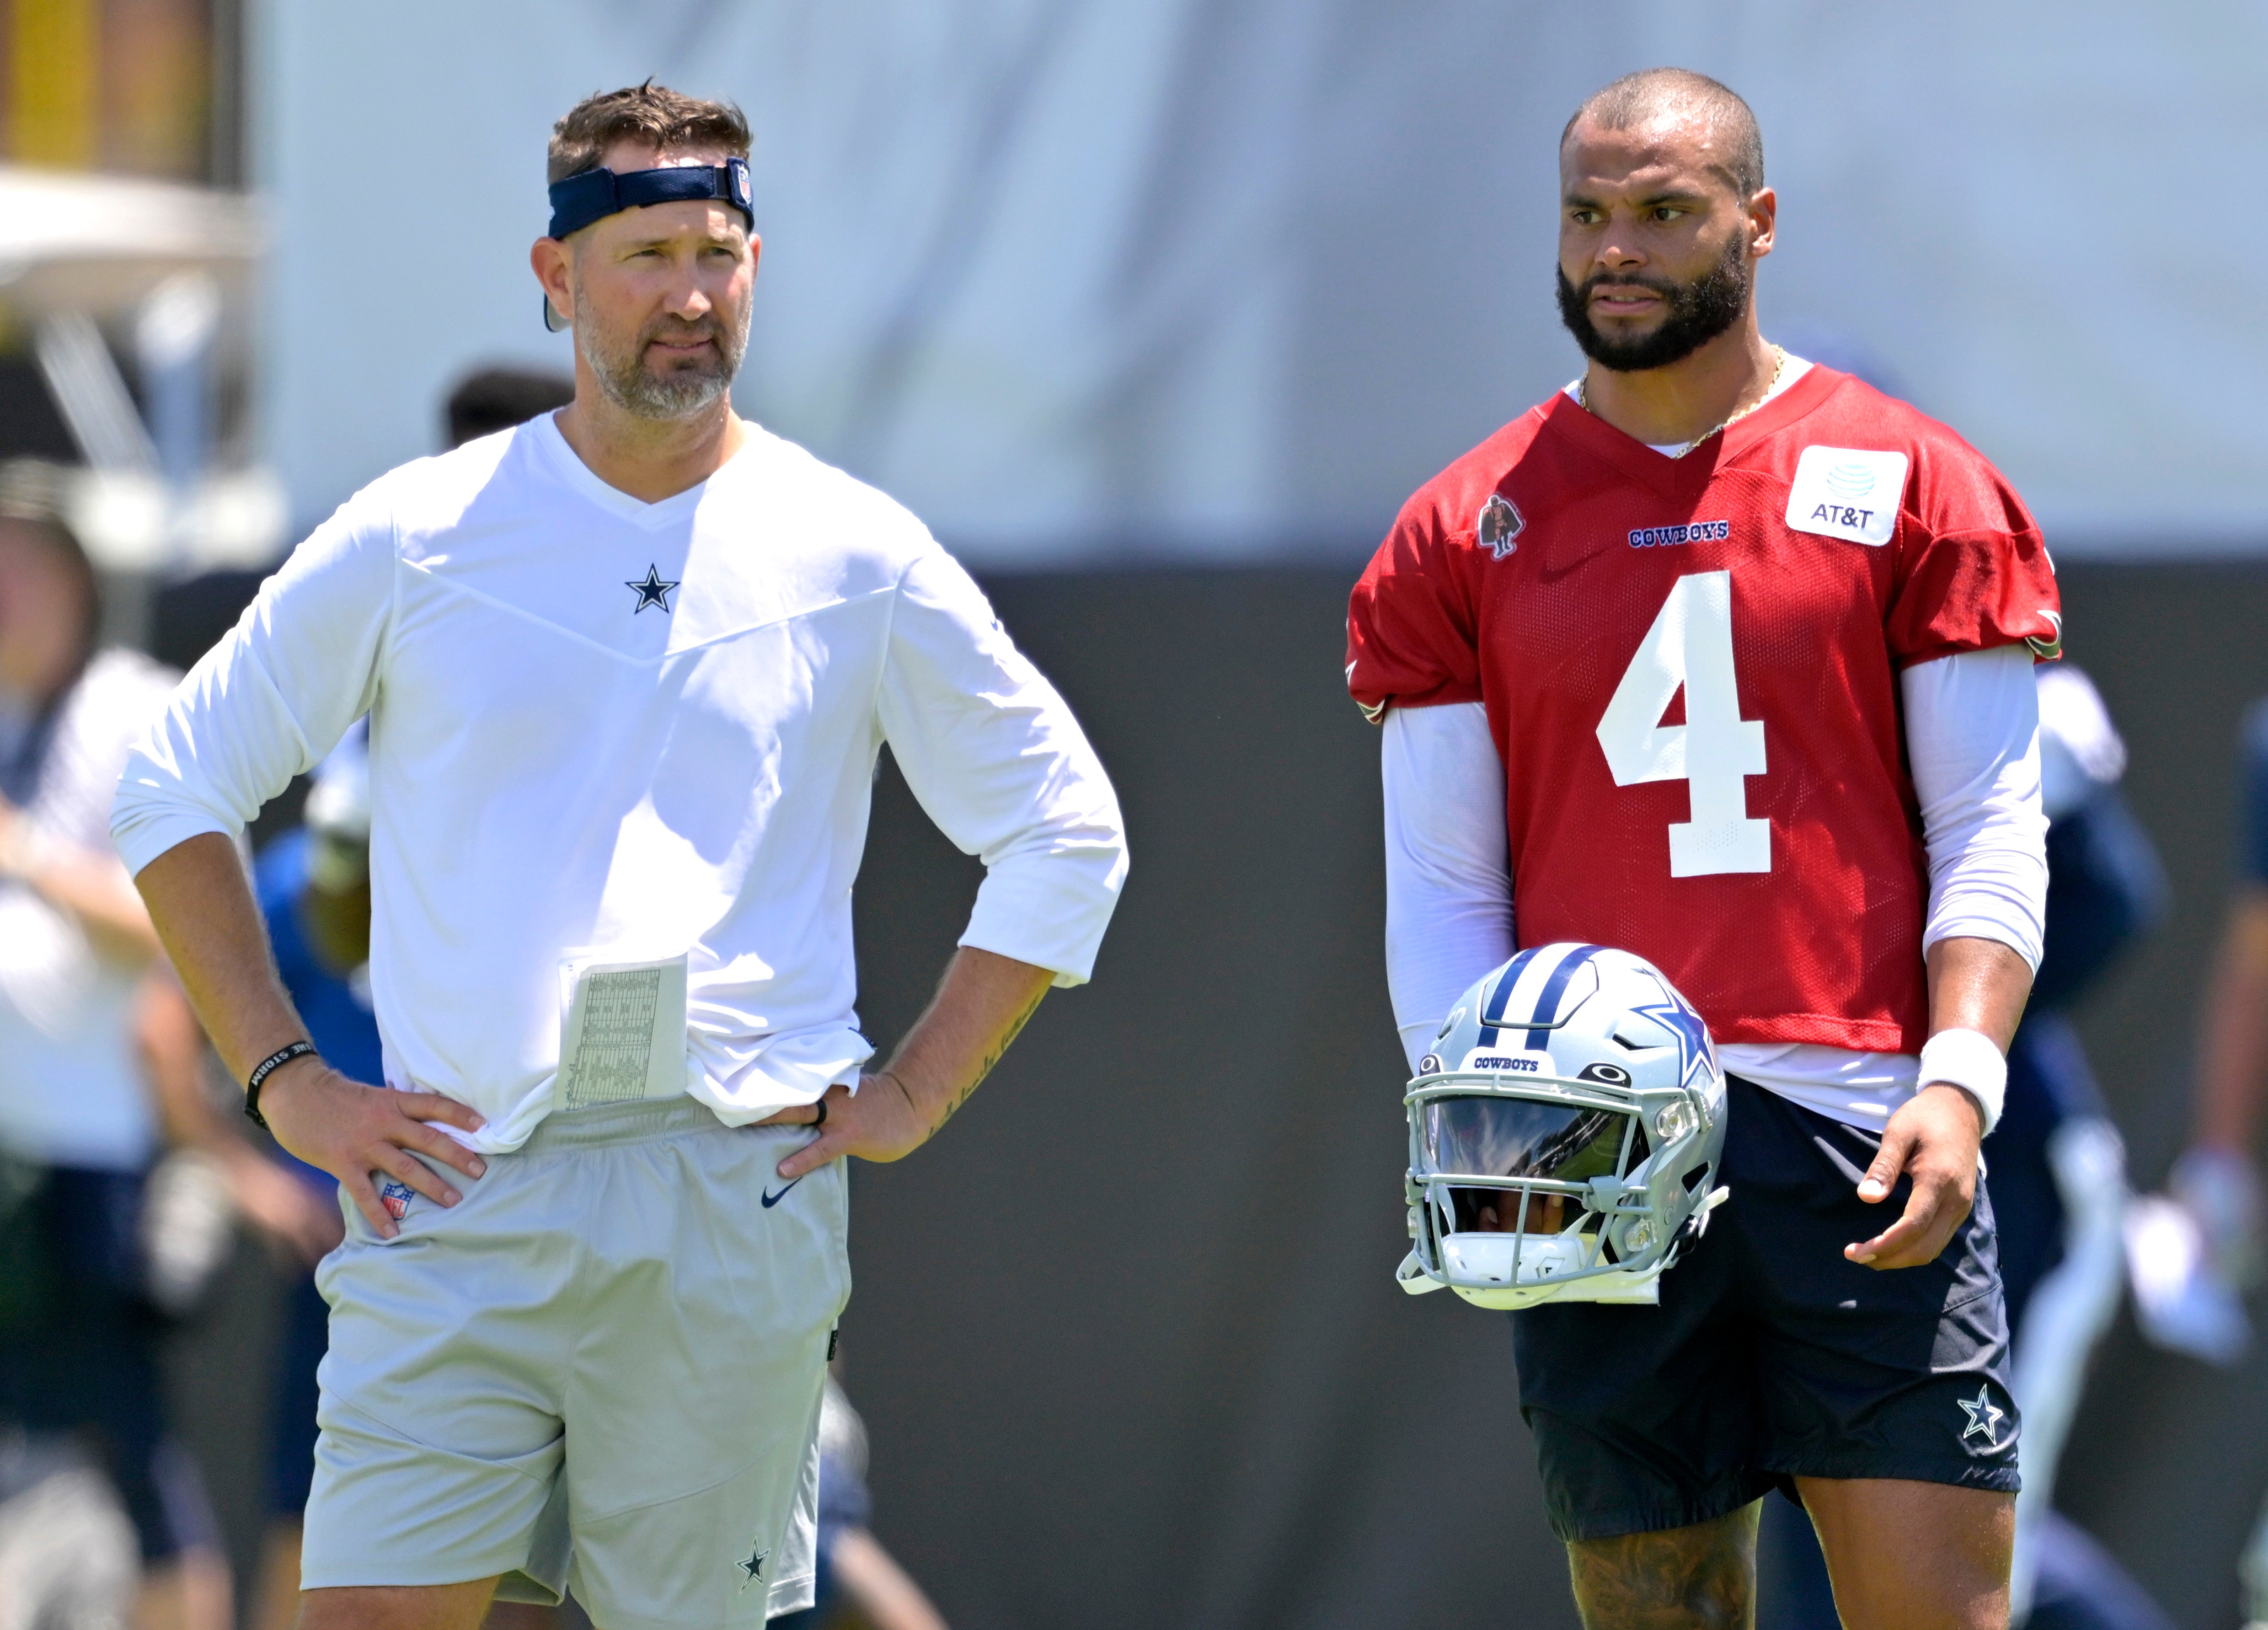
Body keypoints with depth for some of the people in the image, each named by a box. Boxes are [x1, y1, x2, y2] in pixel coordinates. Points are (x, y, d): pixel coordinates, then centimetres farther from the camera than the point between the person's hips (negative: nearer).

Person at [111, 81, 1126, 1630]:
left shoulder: (857, 559, 6)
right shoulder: (418, 536, 6)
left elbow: (1065, 832, 16)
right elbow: (180, 780, 14)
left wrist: (913, 1099, 7)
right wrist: (285, 1080, 5)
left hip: (739, 1201, 0)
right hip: (453, 1196, 0)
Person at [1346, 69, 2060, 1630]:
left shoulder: (1905, 485, 6)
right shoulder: (1469, 530, 11)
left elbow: (1990, 833, 3)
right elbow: (1440, 884, 10)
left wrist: (1958, 1080, -12)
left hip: (1859, 1143, -2)